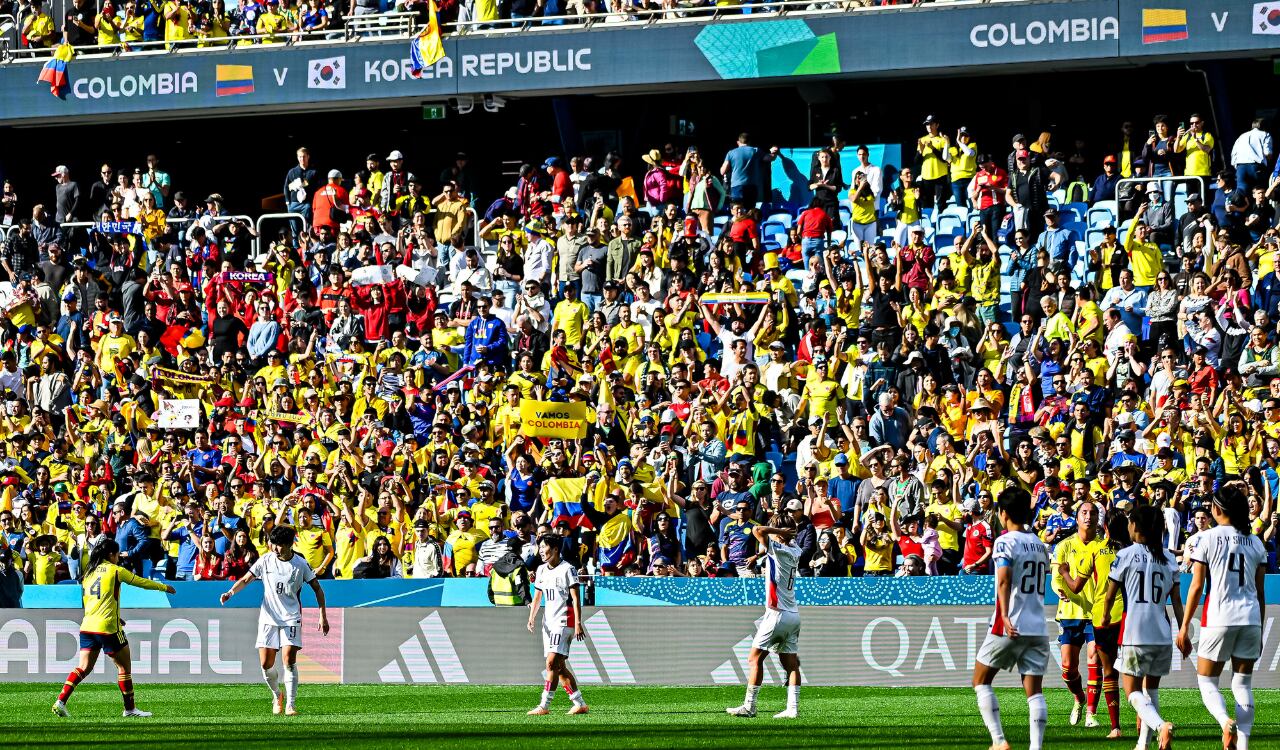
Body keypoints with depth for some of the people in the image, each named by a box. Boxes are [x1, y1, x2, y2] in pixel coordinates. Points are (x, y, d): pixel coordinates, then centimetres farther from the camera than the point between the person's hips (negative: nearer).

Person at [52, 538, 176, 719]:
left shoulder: (89, 573, 15)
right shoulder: (115, 570, -3)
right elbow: (141, 582, 7)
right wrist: (164, 587, 24)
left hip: (87, 626, 6)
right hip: (107, 628, -6)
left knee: (84, 667, 5)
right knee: (124, 666, 7)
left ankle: (60, 702, -10)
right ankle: (130, 709, 12)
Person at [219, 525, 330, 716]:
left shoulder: (300, 565, -6)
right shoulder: (265, 560, 0)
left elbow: (317, 589, 2)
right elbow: (245, 579, 3)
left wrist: (323, 616, -2)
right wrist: (230, 592, -16)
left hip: (291, 619, -2)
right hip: (268, 618, 2)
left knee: (289, 661, -14)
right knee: (266, 664, -1)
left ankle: (290, 704, -10)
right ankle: (276, 696, 25)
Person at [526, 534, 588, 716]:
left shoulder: (567, 569, -9)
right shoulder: (541, 570, 14)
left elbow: (576, 598, -12)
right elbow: (538, 596, 19)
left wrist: (578, 624, -18)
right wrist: (532, 617, 3)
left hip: (564, 621, -8)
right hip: (549, 622, 8)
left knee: (552, 663, -16)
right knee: (559, 666, 7)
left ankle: (544, 706, -18)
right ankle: (580, 704, 14)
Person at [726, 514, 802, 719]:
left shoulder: (778, 549, -13)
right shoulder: (794, 551, 8)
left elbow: (757, 530, -23)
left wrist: (781, 530, -12)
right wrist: (787, 532, 12)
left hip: (778, 614, -8)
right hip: (793, 615, 8)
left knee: (755, 658, -1)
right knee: (790, 662, 6)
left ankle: (749, 706, -2)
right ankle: (792, 708, 0)